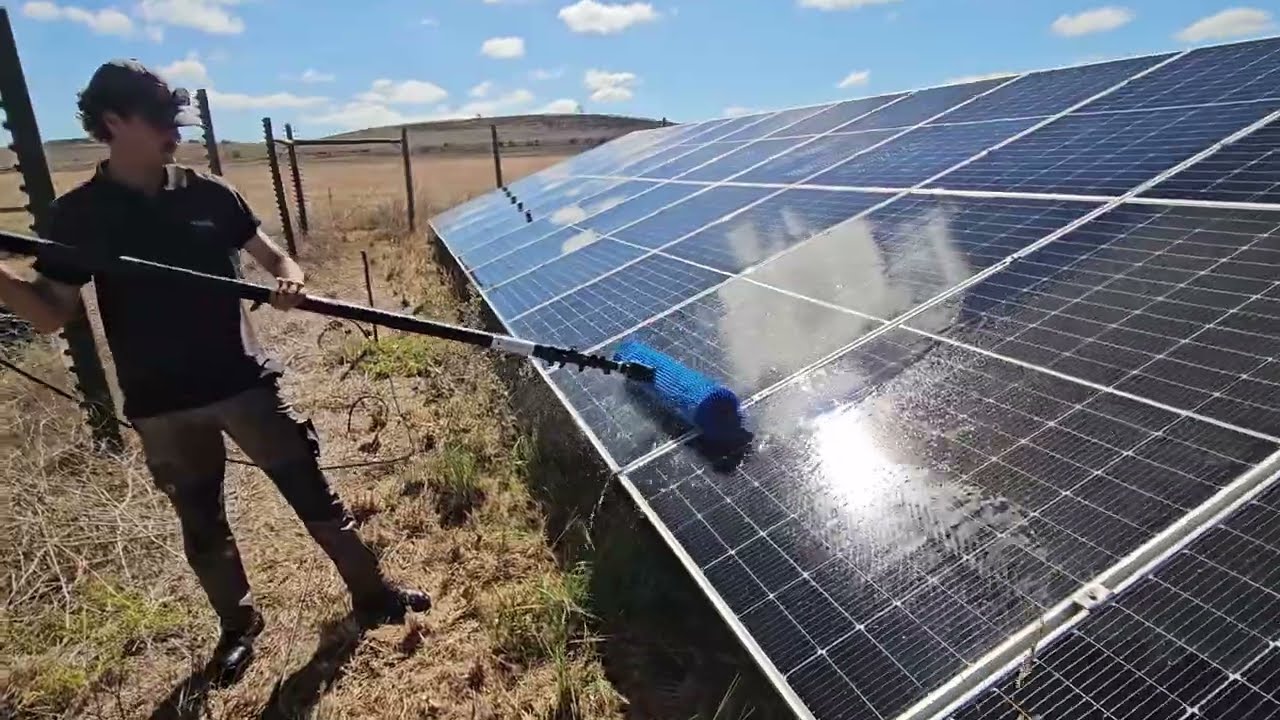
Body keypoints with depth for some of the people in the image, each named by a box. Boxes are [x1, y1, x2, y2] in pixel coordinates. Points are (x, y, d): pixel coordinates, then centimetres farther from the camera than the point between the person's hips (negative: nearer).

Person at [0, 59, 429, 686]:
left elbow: (273, 257, 6)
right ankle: (238, 626, 36)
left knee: (312, 492, 6)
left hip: (244, 382, 0)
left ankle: (373, 595, 22)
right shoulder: (75, 217, -2)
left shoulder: (210, 194, 0)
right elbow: (52, 313, -2)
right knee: (201, 523, 15)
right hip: (161, 405, 0)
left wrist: (289, 281, -17)